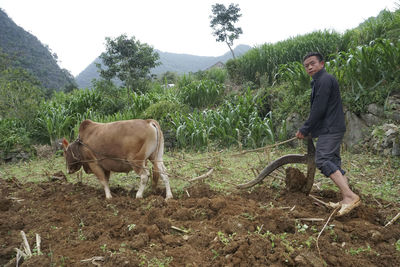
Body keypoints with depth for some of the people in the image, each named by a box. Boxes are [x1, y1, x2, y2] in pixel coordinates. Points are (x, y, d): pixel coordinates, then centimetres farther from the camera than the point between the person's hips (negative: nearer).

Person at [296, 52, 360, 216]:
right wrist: (307, 129, 19)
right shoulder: (320, 81, 22)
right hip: (332, 129, 11)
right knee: (334, 163, 10)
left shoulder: (324, 80, -11)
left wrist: (305, 130, -10)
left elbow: (318, 110, -18)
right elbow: (317, 109, 24)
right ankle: (346, 200, 11)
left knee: (323, 160, -19)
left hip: (330, 129, -11)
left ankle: (350, 196, -23)